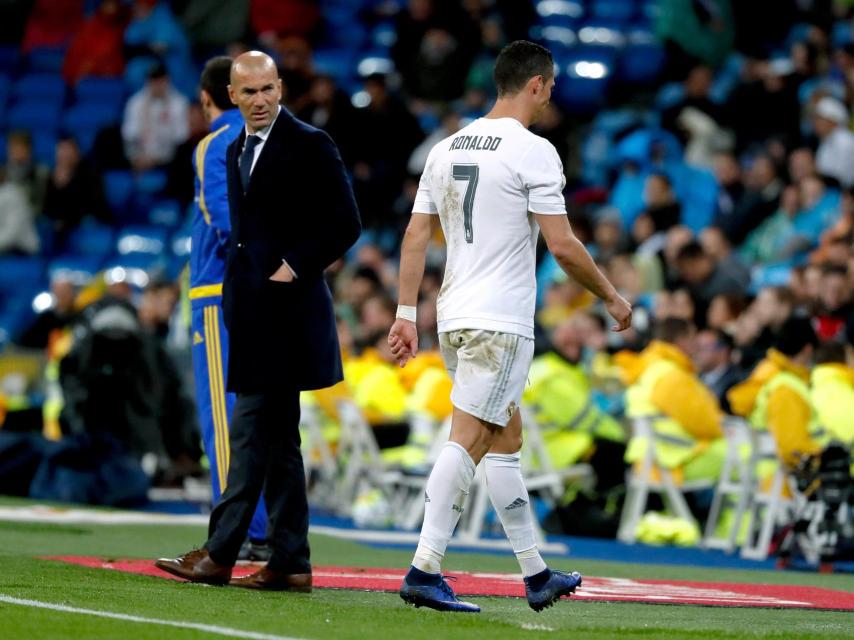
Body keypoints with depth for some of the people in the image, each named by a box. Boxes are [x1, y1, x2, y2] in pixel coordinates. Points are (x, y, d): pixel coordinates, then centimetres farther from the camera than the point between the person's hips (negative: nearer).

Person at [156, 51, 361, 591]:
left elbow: (345, 224, -9)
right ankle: (290, 562, 10)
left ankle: (221, 554, -11)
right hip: (254, 311, 9)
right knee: (275, 435, 8)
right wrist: (235, 293, 12)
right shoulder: (238, 150, 17)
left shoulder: (310, 145, -7)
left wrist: (295, 267, -14)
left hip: (286, 310, -9)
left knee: (254, 432, -10)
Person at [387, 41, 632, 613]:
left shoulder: (447, 148, 12)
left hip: (455, 318, 8)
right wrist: (612, 297, 2)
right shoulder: (533, 151, -9)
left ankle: (536, 575, 21)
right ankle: (425, 571, -16)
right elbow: (563, 246, -12)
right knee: (468, 440, -10)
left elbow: (416, 236, 10)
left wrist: (406, 315, 12)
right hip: (501, 322, -8)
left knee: (506, 438, 15)